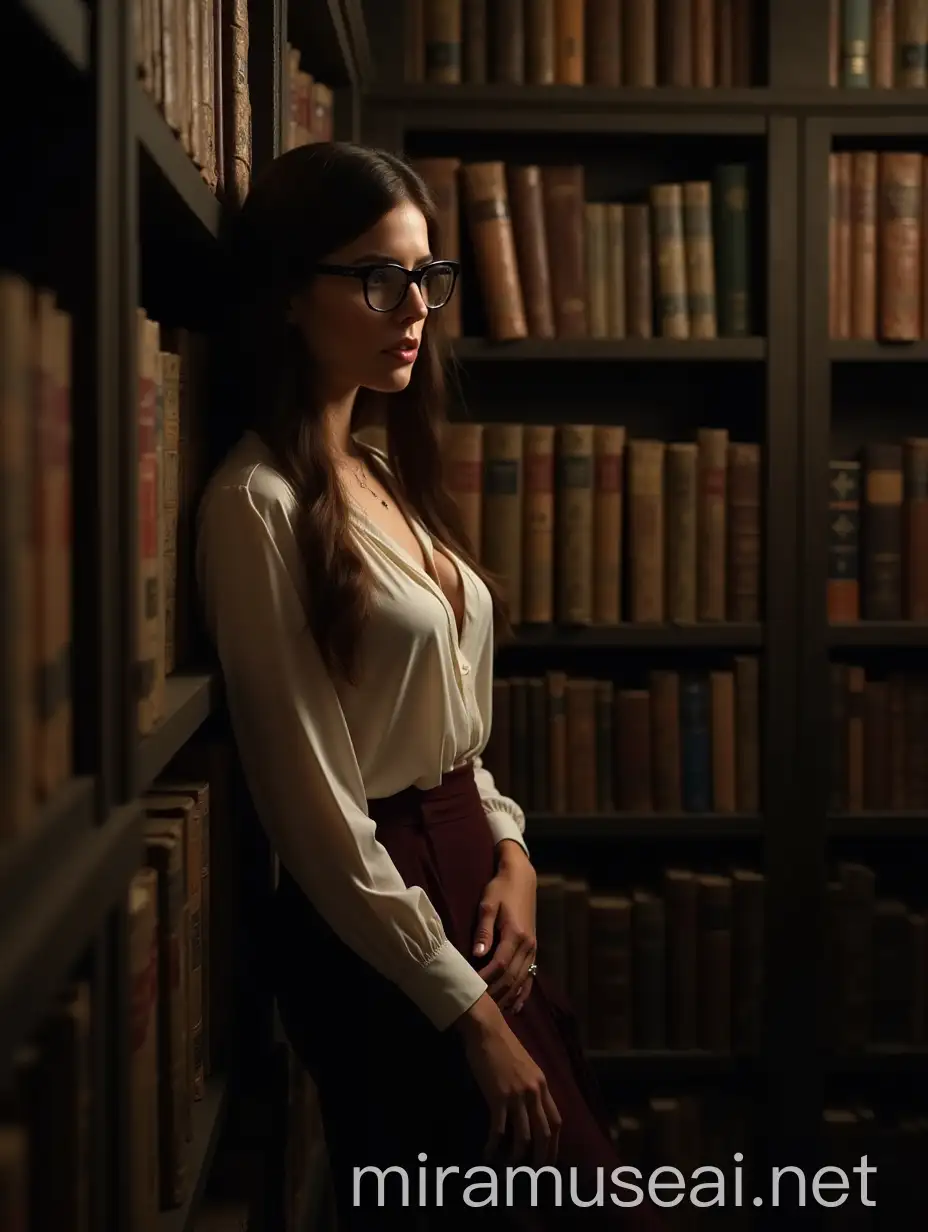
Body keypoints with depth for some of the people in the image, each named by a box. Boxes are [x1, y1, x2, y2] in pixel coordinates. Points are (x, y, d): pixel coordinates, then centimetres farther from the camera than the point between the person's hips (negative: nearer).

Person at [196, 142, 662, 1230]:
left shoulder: (382, 475, 10)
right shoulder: (259, 503, -17)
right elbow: (315, 807, -19)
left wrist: (509, 851, 0)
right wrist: (467, 1011, -16)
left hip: (466, 880, 8)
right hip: (374, 936, -8)